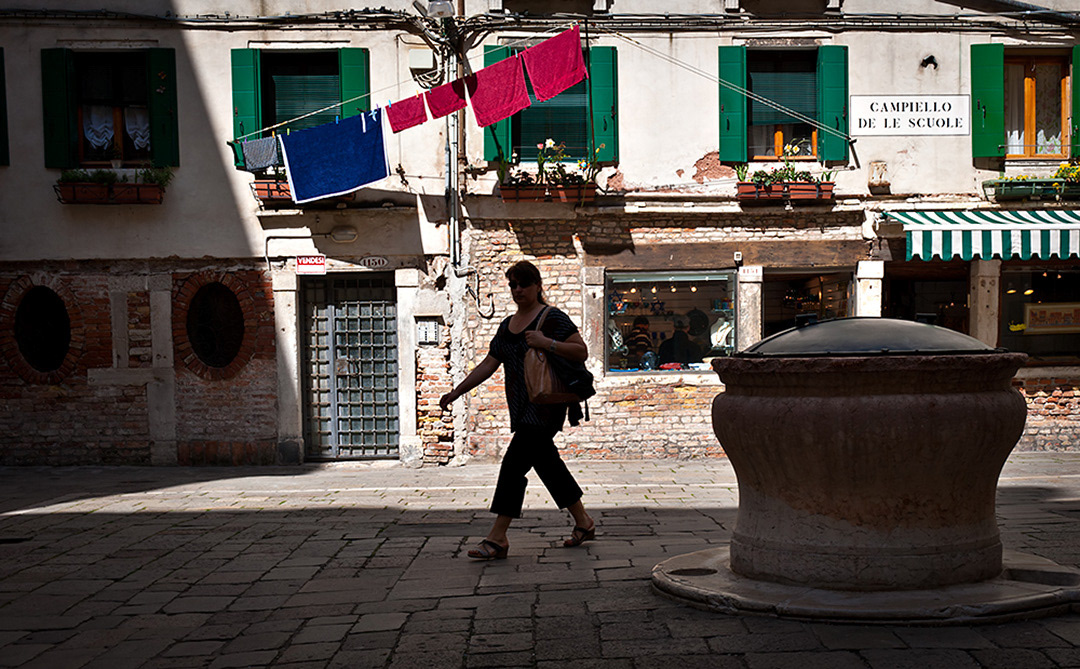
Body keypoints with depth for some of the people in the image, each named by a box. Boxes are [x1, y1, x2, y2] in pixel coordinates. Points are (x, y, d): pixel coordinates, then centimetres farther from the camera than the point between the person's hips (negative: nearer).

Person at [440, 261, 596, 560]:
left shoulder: (552, 318, -6)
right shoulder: (507, 325, 16)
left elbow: (582, 352, -10)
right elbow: (488, 365, 16)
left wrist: (546, 343, -21)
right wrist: (457, 392, 9)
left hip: (546, 404, -8)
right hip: (521, 407, 8)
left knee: (514, 462, -15)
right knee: (547, 463, 14)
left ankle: (497, 538, -14)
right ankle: (583, 522, 28)